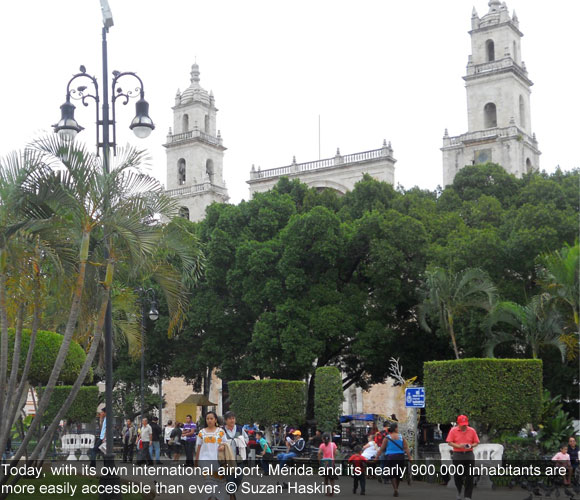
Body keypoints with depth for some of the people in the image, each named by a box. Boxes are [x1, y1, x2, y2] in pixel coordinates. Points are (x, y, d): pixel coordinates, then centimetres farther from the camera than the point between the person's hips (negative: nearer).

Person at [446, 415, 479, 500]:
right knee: (457, 475, 5)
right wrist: (458, 446, -17)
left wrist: (471, 445, -13)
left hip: (469, 455, 1)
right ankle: (459, 491, 34)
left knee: (469, 476, -4)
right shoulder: (453, 431, -1)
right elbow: (449, 442, -1)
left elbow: (476, 442, 8)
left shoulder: (472, 431, 3)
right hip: (457, 455, 0)